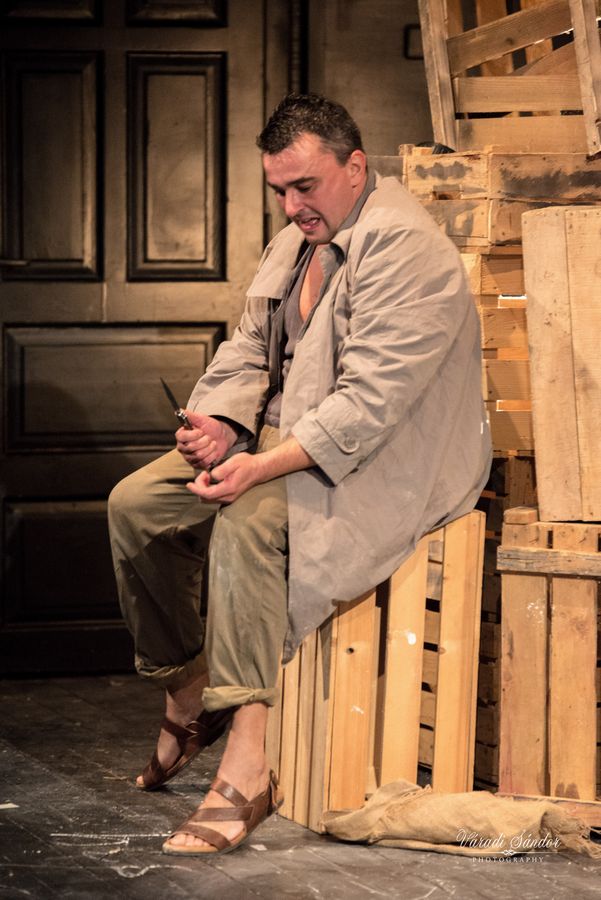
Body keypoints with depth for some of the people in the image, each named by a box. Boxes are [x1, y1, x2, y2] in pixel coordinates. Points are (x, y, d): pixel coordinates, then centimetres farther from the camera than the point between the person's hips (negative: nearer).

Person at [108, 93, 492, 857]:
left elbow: (369, 401, -26)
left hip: (390, 459, -9)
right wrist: (221, 423, -8)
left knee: (250, 519, -35)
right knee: (135, 503, -5)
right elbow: (246, 354, 14)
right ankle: (186, 699, 9)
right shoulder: (294, 242, 13)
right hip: (286, 436, 9)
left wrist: (264, 465, -32)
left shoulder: (403, 248, -19)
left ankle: (247, 768, -39)